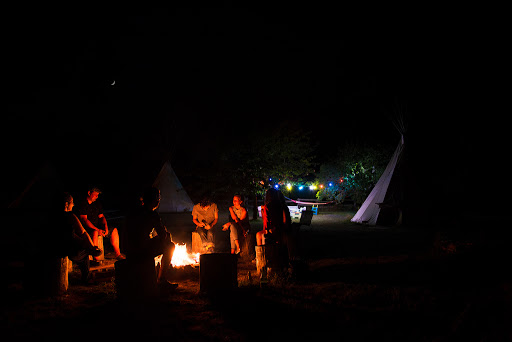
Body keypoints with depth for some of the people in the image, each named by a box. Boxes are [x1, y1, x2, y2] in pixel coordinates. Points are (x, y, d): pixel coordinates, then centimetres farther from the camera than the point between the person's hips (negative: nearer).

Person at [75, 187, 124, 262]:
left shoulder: (97, 204, 12)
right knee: (95, 232, -38)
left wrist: (105, 227, -8)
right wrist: (97, 229, -25)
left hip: (97, 227, 8)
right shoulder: (82, 205, -12)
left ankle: (117, 254, 3)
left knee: (114, 230, 1)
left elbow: (101, 216, 13)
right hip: (87, 228, -8)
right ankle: (95, 258, -40)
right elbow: (84, 220, -19)